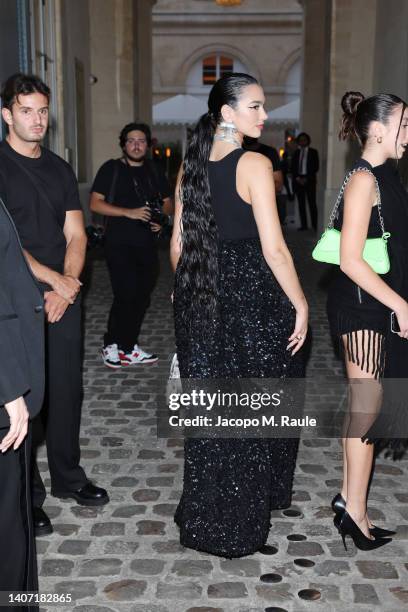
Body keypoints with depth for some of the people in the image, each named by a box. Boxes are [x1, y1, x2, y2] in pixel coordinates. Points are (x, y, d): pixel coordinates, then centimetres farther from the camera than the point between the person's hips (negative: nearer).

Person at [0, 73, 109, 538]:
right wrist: (55, 280, -13)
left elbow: (75, 234, 8)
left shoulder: (59, 169, 13)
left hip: (64, 297, 5)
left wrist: (66, 286, -6)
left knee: (67, 390, 12)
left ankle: (67, 477, 29)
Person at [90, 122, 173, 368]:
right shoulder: (111, 169, 0)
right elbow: (95, 203, -7)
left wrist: (161, 218, -4)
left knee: (142, 297, 8)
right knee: (126, 295, -12)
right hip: (119, 244, -5)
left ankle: (128, 347, 20)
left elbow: (168, 203, 19)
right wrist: (130, 213, -17)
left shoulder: (155, 170, 13)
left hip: (147, 244, 5)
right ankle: (112, 345, 6)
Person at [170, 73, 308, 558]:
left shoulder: (191, 166, 6)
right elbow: (273, 248, -17)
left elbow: (178, 244, 8)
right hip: (251, 295, -6)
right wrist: (300, 306, -9)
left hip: (199, 297, 6)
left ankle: (204, 515, 32)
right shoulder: (254, 164, -14)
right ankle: (240, 522, 26)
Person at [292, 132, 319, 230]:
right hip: (298, 180, 3)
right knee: (301, 204, 2)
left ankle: (314, 225, -7)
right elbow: (293, 167, 11)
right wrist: (297, 178, -5)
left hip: (309, 180, -3)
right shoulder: (296, 152, 14)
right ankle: (303, 225, 3)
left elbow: (316, 167, 0)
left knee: (312, 203, -7)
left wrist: (306, 179, -9)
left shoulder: (313, 152, 5)